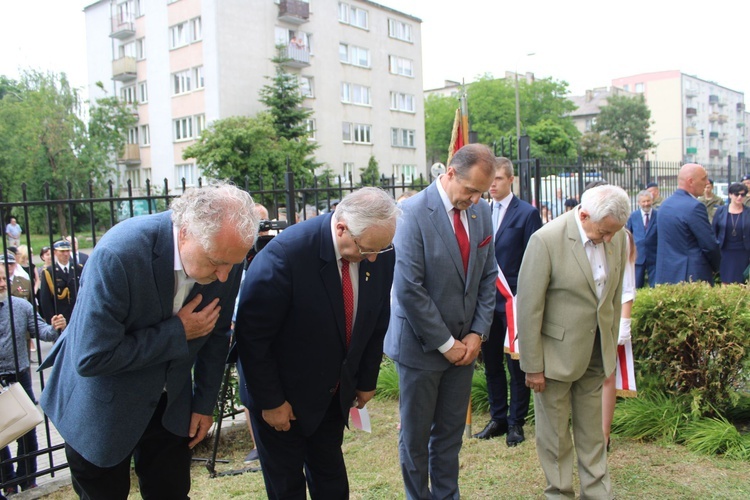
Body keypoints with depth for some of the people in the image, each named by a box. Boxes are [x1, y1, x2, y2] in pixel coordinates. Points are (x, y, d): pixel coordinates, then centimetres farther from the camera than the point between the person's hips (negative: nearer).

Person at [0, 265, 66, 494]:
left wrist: (55, 328, -29)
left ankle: (28, 481, 27)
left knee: (27, 432, 9)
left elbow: (41, 330, -8)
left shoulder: (21, 305, -3)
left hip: (19, 378, 1)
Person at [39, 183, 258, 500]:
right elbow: (90, 358, -28)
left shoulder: (226, 257, -16)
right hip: (101, 406, -4)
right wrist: (177, 332, -27)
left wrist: (205, 402, 5)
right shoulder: (118, 254, -32)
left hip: (171, 403, 4)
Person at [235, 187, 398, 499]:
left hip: (336, 392, 4)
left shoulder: (380, 253, -14)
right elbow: (251, 335, -21)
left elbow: (377, 322, 2)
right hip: (284, 393, -4)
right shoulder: (286, 252, -30)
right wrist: (270, 401, -15)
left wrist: (367, 380, 8)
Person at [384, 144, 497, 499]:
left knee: (451, 431, 16)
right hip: (422, 345, -5)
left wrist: (477, 333, -1)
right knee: (416, 435, 11)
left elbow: (488, 277, 8)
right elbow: (409, 289, -19)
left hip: (465, 344, 5)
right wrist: (445, 343, -15)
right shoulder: (414, 212, -17)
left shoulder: (481, 211, 2)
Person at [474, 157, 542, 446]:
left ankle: (516, 422, 20)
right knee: (491, 363, 12)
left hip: (514, 301, -4)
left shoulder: (527, 213, -5)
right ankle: (498, 418, 26)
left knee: (517, 365, 6)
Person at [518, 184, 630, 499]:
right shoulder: (547, 240, -20)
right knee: (555, 432, 11)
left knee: (592, 431, 17)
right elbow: (529, 307, -17)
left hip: (596, 353, 5)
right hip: (557, 352, -5)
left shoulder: (617, 238, -2)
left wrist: (610, 348, 12)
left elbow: (615, 297, 9)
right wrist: (533, 366, -14)